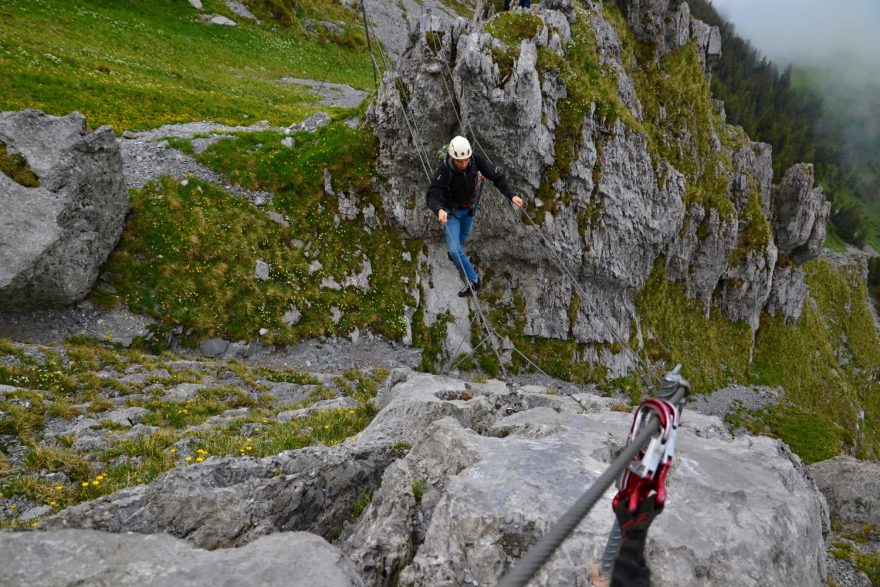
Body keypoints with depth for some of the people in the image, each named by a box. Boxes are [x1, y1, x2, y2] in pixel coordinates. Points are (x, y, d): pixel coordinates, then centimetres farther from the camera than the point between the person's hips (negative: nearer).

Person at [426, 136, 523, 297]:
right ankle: (473, 280, 6)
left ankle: (454, 253, 56)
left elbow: (496, 176, -21)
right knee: (454, 249, -9)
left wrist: (511, 195, -37)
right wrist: (439, 210, -69)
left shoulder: (477, 160, -29)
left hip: (469, 206, 4)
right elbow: (431, 196, -46)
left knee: (464, 234, 29)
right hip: (450, 210, -4)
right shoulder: (444, 170, -39)